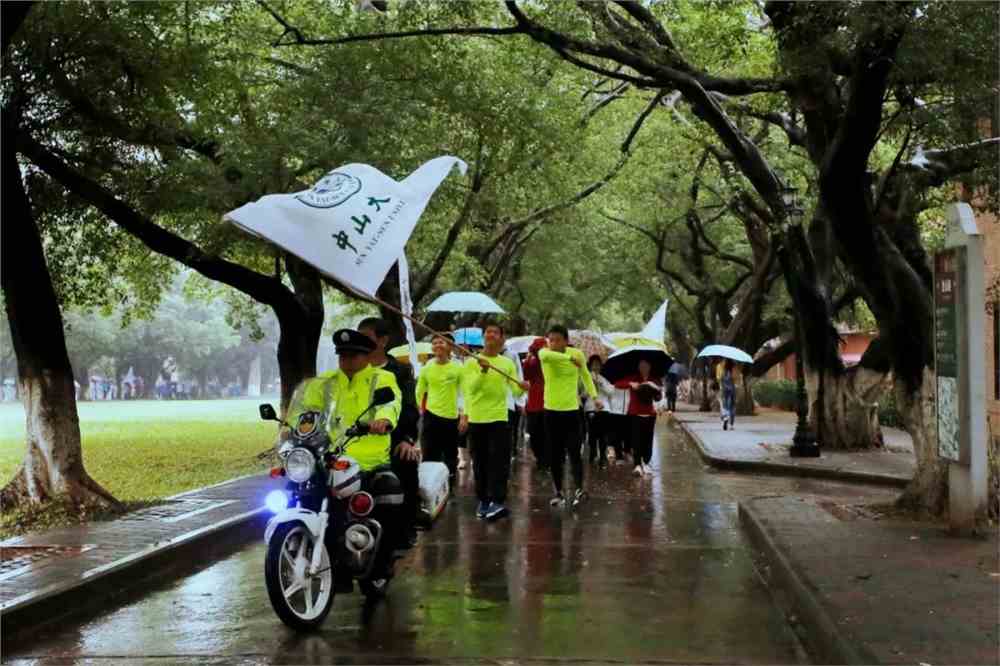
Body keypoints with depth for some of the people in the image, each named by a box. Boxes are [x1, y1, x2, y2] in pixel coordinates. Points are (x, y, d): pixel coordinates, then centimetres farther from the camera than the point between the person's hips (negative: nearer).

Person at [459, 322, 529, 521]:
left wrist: (522, 387, -24)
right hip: (476, 419, 0)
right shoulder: (471, 362, 1)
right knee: (480, 463, 7)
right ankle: (483, 500, 17)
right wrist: (483, 370, -26)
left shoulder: (508, 363, 6)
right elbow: (470, 388, -12)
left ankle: (497, 502, -14)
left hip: (499, 418, 0)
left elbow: (515, 390, -1)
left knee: (499, 461, -9)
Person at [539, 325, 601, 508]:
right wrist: (569, 358, -45)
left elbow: (585, 375, 15)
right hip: (551, 411, 1)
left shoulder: (577, 354, -4)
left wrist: (594, 396, 8)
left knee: (574, 451, -10)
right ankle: (558, 492, 16)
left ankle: (579, 489, -13)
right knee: (555, 454, 6)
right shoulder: (544, 352, -9)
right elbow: (547, 356, -37)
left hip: (572, 410, -1)